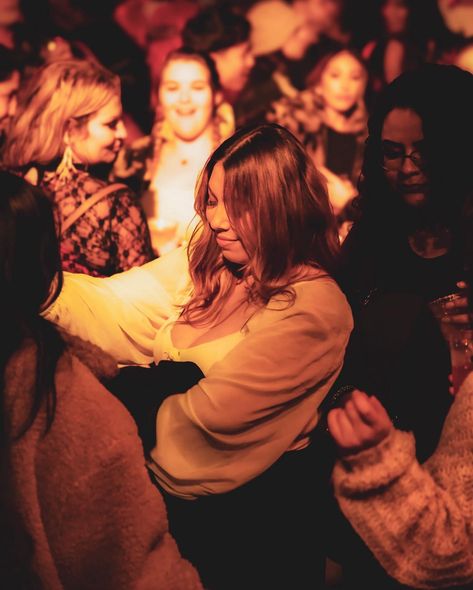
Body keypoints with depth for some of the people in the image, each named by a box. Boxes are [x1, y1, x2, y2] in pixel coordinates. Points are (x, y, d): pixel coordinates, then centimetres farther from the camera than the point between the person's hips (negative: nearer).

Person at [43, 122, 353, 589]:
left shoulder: (313, 306, -20)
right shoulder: (205, 260, 2)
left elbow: (215, 411, -23)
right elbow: (115, 312, -7)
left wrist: (139, 393, -8)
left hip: (244, 515, -6)